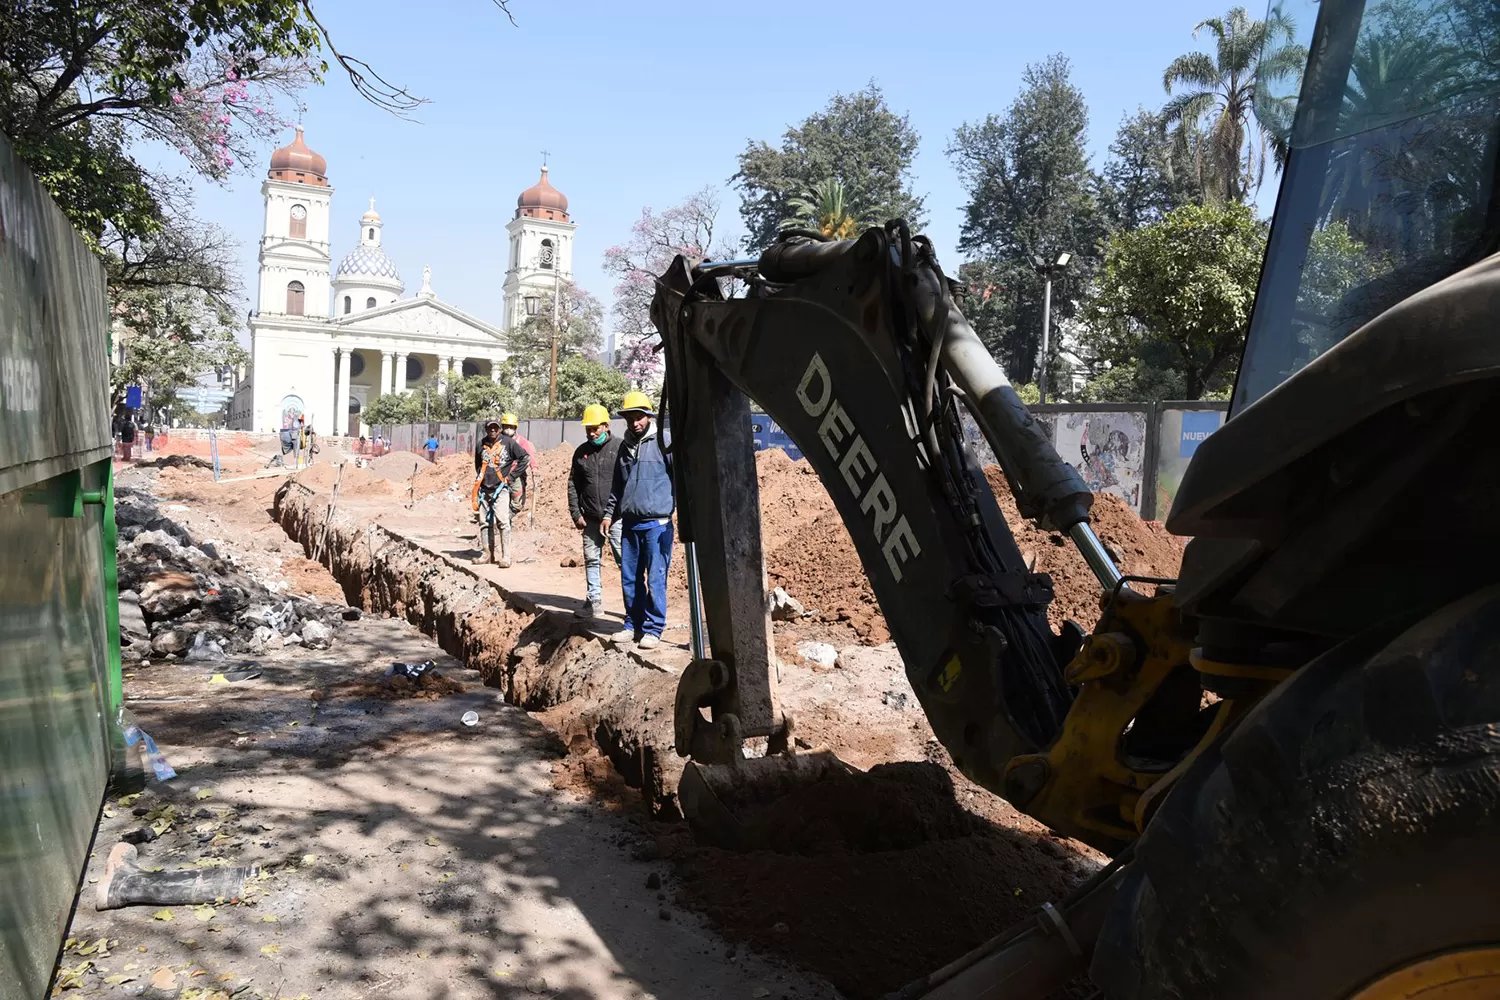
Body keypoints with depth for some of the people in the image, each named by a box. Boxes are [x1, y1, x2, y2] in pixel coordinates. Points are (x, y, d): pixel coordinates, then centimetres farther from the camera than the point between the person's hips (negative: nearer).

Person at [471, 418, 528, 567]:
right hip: (484, 490, 5)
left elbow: (524, 458, 2)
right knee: (485, 523, 7)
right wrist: (476, 493, 18)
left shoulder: (508, 442, -1)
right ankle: (486, 554, 15)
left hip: (500, 489, -5)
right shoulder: (481, 445, 12)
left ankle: (506, 557, -12)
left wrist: (511, 476, -2)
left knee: (503, 522, -12)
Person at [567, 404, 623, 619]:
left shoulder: (620, 447, -4)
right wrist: (576, 513, 6)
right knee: (591, 560, 11)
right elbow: (573, 485, 14)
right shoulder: (581, 452, 11)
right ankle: (594, 600, 21)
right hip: (590, 518, 5)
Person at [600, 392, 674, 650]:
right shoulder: (625, 446, 14)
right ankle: (633, 624, 22)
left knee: (655, 579, -3)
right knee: (629, 579, 11)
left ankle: (653, 629, 5)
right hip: (629, 524, 6)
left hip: (657, 524, -6)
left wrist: (681, 508, -15)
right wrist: (609, 513, 19)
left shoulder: (662, 443, -5)